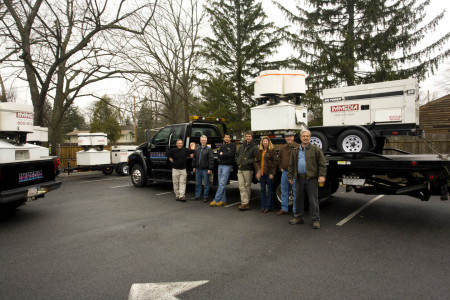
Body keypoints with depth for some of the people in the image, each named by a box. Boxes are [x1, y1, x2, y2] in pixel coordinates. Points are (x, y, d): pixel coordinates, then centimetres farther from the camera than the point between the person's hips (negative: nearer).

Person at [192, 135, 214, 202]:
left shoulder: (209, 149, -3)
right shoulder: (197, 149, 13)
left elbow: (211, 160, -8)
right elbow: (194, 158, 19)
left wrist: (210, 169, -13)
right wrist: (194, 167, 14)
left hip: (205, 170, -5)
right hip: (198, 169, 5)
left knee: (206, 184, 1)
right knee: (198, 184, 12)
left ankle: (205, 197, 10)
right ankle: (197, 196, 22)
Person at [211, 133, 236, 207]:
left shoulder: (232, 145, 2)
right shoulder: (222, 146, 19)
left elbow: (231, 154, -14)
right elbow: (219, 156, 7)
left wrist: (222, 154, -3)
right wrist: (226, 155, -8)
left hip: (227, 166, -6)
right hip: (220, 165, 6)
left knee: (222, 183, -10)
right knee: (221, 184, 5)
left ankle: (216, 200, -10)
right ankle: (223, 201, 9)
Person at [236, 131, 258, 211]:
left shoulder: (254, 147, -2)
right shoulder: (242, 147, 19)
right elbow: (237, 156, 30)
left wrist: (248, 161, -18)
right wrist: (238, 161, 12)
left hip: (248, 170, -6)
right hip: (240, 169, 6)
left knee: (247, 186, 1)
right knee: (241, 186, -1)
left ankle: (245, 203, 7)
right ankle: (245, 203, 1)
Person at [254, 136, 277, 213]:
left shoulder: (272, 151, -2)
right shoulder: (259, 151, 13)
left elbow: (274, 162, -7)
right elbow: (256, 162, 12)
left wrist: (272, 173, -13)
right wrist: (257, 171, -1)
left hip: (269, 173, -5)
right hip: (261, 173, 5)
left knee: (270, 190, 2)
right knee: (262, 190, 10)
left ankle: (268, 207, 9)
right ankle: (263, 206, 18)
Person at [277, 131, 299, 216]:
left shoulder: (297, 147, -5)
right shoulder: (282, 148, 12)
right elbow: (279, 159, 24)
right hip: (284, 172, 5)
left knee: (295, 192, 2)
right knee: (284, 192, 11)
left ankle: (296, 210, 11)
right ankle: (284, 209, 21)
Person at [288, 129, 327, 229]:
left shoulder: (315, 149, -1)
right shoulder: (295, 151, 12)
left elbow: (322, 163, -3)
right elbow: (291, 165, 15)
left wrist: (322, 175, -12)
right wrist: (290, 176, 11)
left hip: (311, 178, -4)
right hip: (299, 178, 5)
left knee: (313, 199, -1)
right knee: (299, 198, 12)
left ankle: (316, 220, 9)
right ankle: (298, 217, 24)